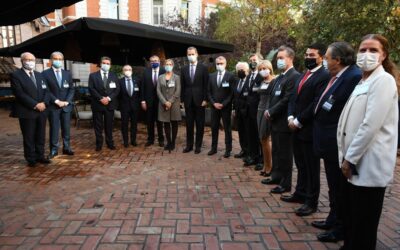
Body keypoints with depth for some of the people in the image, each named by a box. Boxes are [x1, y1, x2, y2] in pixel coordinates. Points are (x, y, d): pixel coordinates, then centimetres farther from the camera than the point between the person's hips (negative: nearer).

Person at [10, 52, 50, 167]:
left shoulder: (39, 75, 15)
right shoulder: (16, 75, -4)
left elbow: (46, 90, 9)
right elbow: (20, 94, -13)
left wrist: (44, 103, -9)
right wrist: (35, 105, -18)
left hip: (42, 110, 5)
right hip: (27, 112, -5)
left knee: (41, 135, 10)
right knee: (29, 137, 4)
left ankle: (40, 156, 20)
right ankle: (31, 159, 14)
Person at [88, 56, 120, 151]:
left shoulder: (114, 76, 10)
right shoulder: (93, 75, 4)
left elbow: (117, 89, 2)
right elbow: (91, 89, -4)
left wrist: (109, 98, -12)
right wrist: (101, 98, -14)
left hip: (110, 104, 1)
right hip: (97, 104, -1)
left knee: (109, 125, 7)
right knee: (98, 125, 4)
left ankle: (110, 143, 15)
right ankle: (99, 144, 13)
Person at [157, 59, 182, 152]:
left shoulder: (176, 77, 2)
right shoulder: (160, 77, 8)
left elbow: (178, 91, -6)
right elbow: (158, 91, 1)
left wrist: (170, 102, -14)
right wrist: (165, 102, -11)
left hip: (174, 103, -2)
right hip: (163, 103, 2)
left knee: (174, 123, 3)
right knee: (166, 123, 5)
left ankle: (173, 142, 11)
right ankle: (168, 142, 13)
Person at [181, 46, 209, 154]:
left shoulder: (203, 68, 0)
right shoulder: (184, 69, 9)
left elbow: (206, 85, -3)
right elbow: (182, 86, 9)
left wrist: (205, 99, -9)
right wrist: (183, 99, 3)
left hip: (199, 100, -3)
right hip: (188, 100, 3)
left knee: (200, 124, 4)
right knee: (189, 124, 7)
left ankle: (198, 145, 13)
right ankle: (189, 145, 17)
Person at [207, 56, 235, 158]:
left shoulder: (230, 76, -4)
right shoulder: (211, 76, 8)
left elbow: (232, 93, -7)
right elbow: (209, 92, 8)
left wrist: (223, 104, -13)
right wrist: (214, 103, -6)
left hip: (226, 107, -4)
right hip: (214, 106, 4)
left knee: (227, 128, 4)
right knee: (214, 128, 9)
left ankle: (228, 149, 13)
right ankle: (214, 148, 20)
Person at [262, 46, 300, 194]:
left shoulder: (295, 76, -14)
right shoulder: (279, 78, 15)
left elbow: (287, 100, -20)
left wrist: (271, 112, -13)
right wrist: (269, 111, 3)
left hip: (284, 122, -9)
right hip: (275, 121, 9)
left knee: (285, 154, 1)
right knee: (276, 151, 18)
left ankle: (285, 184, 13)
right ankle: (276, 176, 32)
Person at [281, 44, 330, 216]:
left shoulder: (324, 76, -12)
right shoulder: (303, 76, 17)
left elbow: (316, 104, -20)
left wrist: (298, 121, -16)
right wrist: (291, 117, -2)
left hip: (309, 129, -8)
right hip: (296, 128, 8)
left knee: (311, 167, 4)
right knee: (301, 165, 18)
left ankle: (311, 202, 16)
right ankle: (300, 194, 31)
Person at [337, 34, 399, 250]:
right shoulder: (362, 82, 16)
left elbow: (371, 125, -21)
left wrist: (350, 158, -14)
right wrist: (346, 157, 11)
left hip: (368, 165, -8)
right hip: (354, 162, 8)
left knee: (363, 225, 5)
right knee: (350, 219, 19)